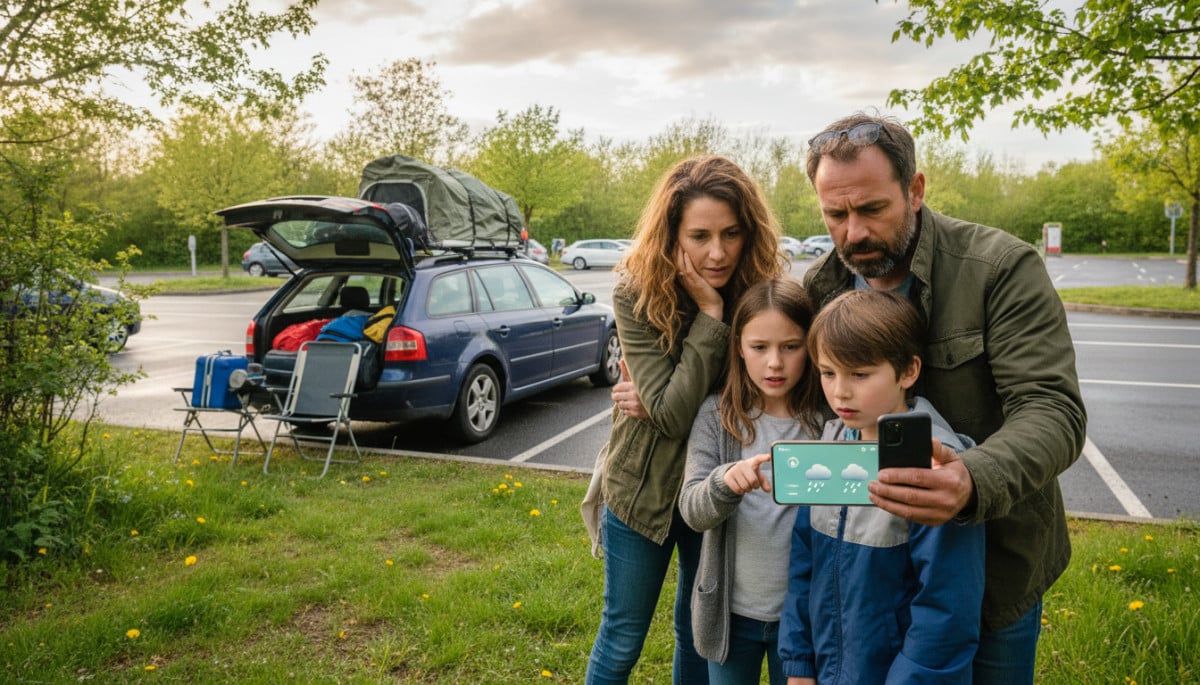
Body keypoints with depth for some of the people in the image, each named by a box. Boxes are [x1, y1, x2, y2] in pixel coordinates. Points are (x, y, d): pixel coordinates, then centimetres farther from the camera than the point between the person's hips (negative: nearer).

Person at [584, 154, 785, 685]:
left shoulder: (762, 291, -14)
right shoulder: (637, 296, -21)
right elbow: (671, 413, -26)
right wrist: (709, 315, -30)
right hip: (644, 487, -2)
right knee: (623, 635, 15)